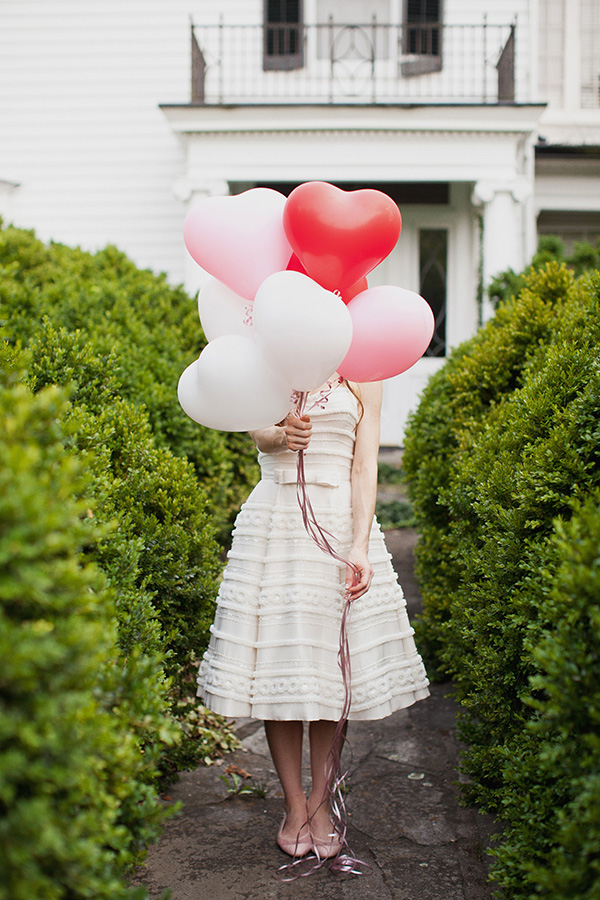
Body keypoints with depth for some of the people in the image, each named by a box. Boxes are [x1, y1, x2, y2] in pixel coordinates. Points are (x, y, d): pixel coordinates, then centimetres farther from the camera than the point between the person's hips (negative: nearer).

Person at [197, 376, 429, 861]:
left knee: (332, 664, 1)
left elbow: (365, 465, -1)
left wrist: (360, 546, -13)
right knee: (279, 658, 0)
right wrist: (282, 436, -32)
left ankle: (320, 803, 15)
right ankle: (294, 803, 14)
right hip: (275, 519, 0)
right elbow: (258, 431, -8)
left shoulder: (361, 375, 8)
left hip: (341, 520, 0)